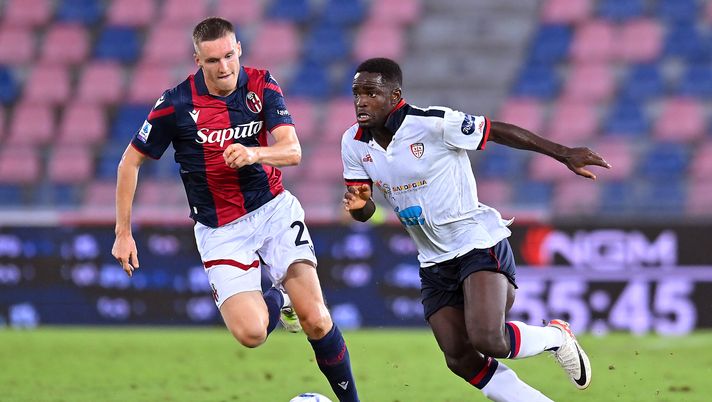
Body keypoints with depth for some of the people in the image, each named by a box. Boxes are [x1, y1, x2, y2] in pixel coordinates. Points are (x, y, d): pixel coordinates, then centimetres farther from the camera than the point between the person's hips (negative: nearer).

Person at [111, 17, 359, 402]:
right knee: (250, 333, -18)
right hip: (220, 229, -1)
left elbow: (292, 150, -14)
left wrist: (254, 153, -36)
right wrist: (123, 233, -3)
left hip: (275, 209, 1)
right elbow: (130, 162, -2)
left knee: (315, 319, -15)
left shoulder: (262, 85, -7)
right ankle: (277, 300, 19)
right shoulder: (177, 104, -13)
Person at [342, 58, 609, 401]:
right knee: (460, 360, -1)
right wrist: (357, 204, -21)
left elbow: (497, 131, -10)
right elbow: (364, 213, 5)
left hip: (478, 244, -7)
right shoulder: (354, 143, -2)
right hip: (434, 263, 7)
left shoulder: (432, 124, -20)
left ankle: (555, 337, 6)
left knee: (487, 340, -25)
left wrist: (564, 154, -9)